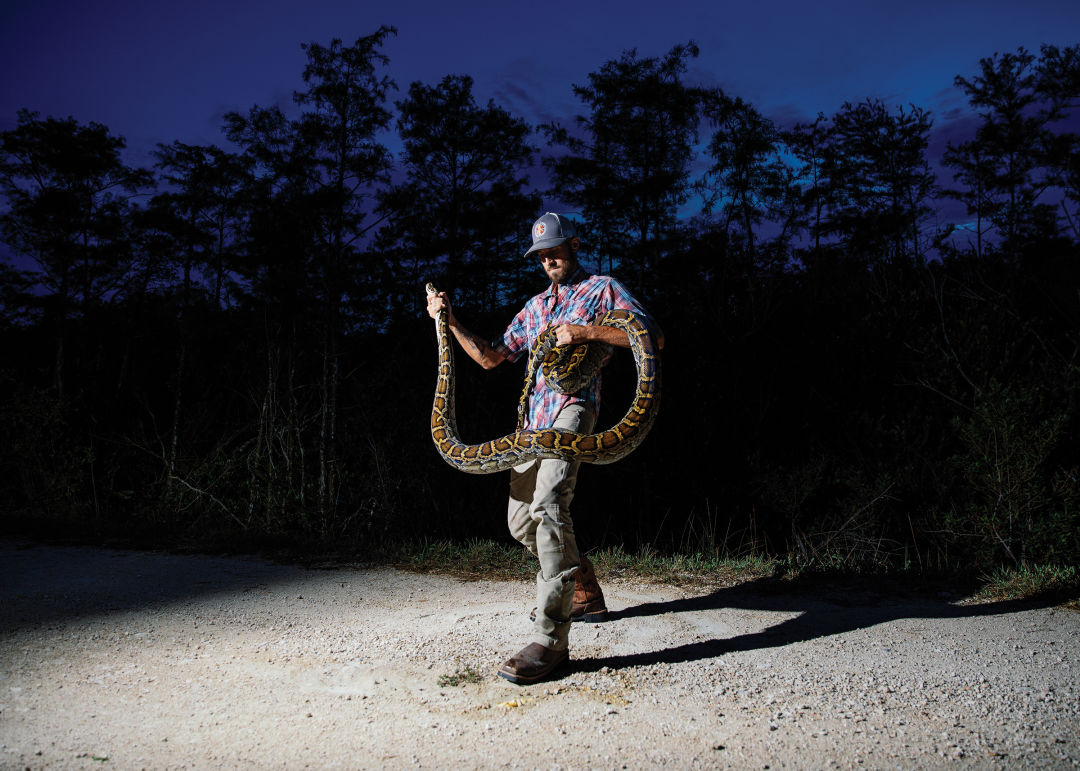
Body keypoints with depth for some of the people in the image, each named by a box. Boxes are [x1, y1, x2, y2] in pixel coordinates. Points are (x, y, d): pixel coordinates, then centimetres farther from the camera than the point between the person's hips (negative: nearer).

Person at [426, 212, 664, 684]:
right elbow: (491, 357, 24)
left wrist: (586, 332, -13)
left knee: (548, 504, -28)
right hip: (535, 415, 8)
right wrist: (450, 322, 13)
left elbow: (653, 337, -4)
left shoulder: (601, 288, 10)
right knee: (521, 521, 9)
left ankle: (551, 639, -29)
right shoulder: (535, 307, 28)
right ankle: (584, 594, 29)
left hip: (574, 405, -8)